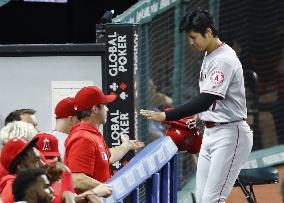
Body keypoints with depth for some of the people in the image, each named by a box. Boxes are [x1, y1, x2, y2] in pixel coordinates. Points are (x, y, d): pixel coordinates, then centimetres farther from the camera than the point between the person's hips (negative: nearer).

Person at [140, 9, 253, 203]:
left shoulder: (224, 60, -19)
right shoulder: (209, 56, 12)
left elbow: (205, 100, -27)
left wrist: (166, 116, -30)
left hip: (230, 134, -10)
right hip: (210, 133, 10)